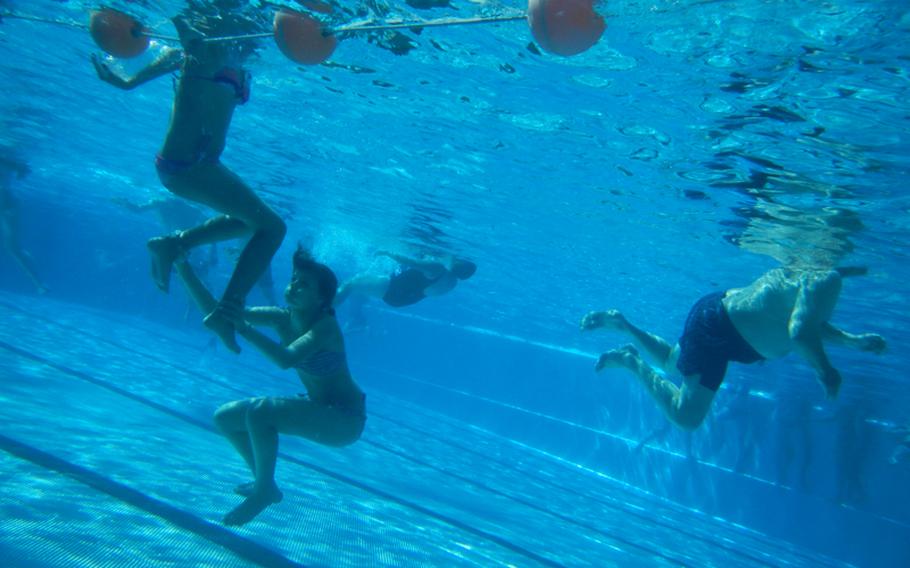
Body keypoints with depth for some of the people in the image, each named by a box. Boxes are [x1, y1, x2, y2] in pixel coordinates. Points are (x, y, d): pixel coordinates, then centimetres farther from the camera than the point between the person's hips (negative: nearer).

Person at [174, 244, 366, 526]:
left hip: (344, 419, -8)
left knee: (259, 411, -30)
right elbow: (214, 308, -10)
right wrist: (182, 265, -18)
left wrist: (245, 329, -47)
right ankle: (265, 483, 21)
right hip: (315, 407, 8)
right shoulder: (283, 317, -6)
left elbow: (286, 359, -44)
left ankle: (263, 491, -7)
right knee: (225, 417, 4)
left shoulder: (325, 326, -25)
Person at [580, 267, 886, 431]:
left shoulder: (811, 272, 8)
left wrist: (853, 340, 14)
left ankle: (620, 323, 30)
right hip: (716, 326, -11)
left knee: (670, 364, 34)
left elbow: (806, 320, 22)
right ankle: (631, 361, -1)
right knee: (686, 416, -7)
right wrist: (826, 371, -22)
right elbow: (799, 332, -37)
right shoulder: (827, 279, -24)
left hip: (722, 313, 11)